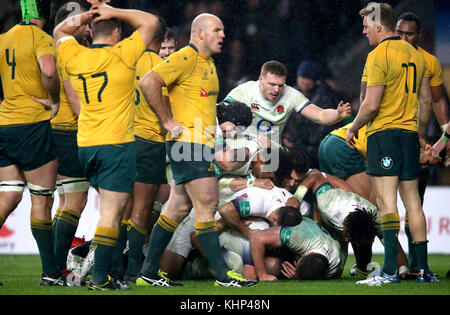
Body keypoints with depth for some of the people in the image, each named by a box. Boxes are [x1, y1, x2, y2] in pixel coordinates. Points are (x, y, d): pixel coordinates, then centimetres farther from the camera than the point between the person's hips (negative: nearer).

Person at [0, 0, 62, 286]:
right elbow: (49, 71, -28)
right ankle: (51, 273, 2)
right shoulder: (41, 38, -10)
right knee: (42, 200, -1)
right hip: (32, 124, -7)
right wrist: (54, 100, -13)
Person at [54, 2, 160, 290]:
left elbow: (60, 31, 26)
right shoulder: (121, 55, -8)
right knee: (111, 212, -7)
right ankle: (100, 277, -11)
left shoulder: (75, 57, 4)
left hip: (86, 145, 6)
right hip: (117, 143, -6)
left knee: (112, 207, 20)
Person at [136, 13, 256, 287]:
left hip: (202, 145, 10)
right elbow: (148, 82, -22)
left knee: (179, 208, 10)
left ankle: (149, 273, 14)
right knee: (207, 205, -10)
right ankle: (223, 275, -8)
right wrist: (168, 122, -18)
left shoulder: (208, 63, 19)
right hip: (188, 142, -10)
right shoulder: (185, 58, -11)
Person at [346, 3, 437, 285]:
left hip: (383, 133, -7)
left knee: (387, 201, -10)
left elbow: (371, 105, -15)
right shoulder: (416, 55, 12)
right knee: (413, 201, 10)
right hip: (410, 134, 7)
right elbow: (426, 99, 17)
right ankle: (424, 269, 10)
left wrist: (352, 128, -1)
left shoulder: (379, 55, -11)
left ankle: (390, 269, -16)